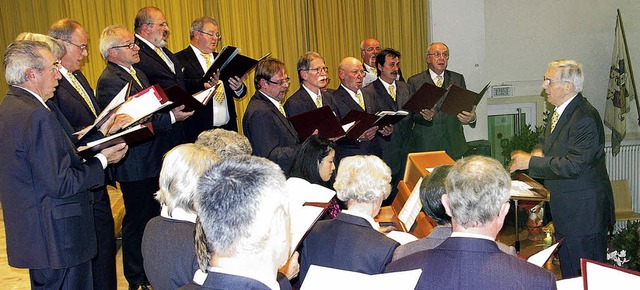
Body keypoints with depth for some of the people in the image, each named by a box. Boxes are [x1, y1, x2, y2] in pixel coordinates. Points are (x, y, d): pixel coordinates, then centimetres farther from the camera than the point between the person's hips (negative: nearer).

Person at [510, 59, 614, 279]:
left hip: (584, 211, -9)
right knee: (568, 271, 22)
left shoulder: (585, 118, -23)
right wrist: (539, 152, -3)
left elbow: (573, 166, -27)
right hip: (565, 210, 9)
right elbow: (546, 139, 20)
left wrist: (531, 162, -21)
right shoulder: (561, 110, 6)